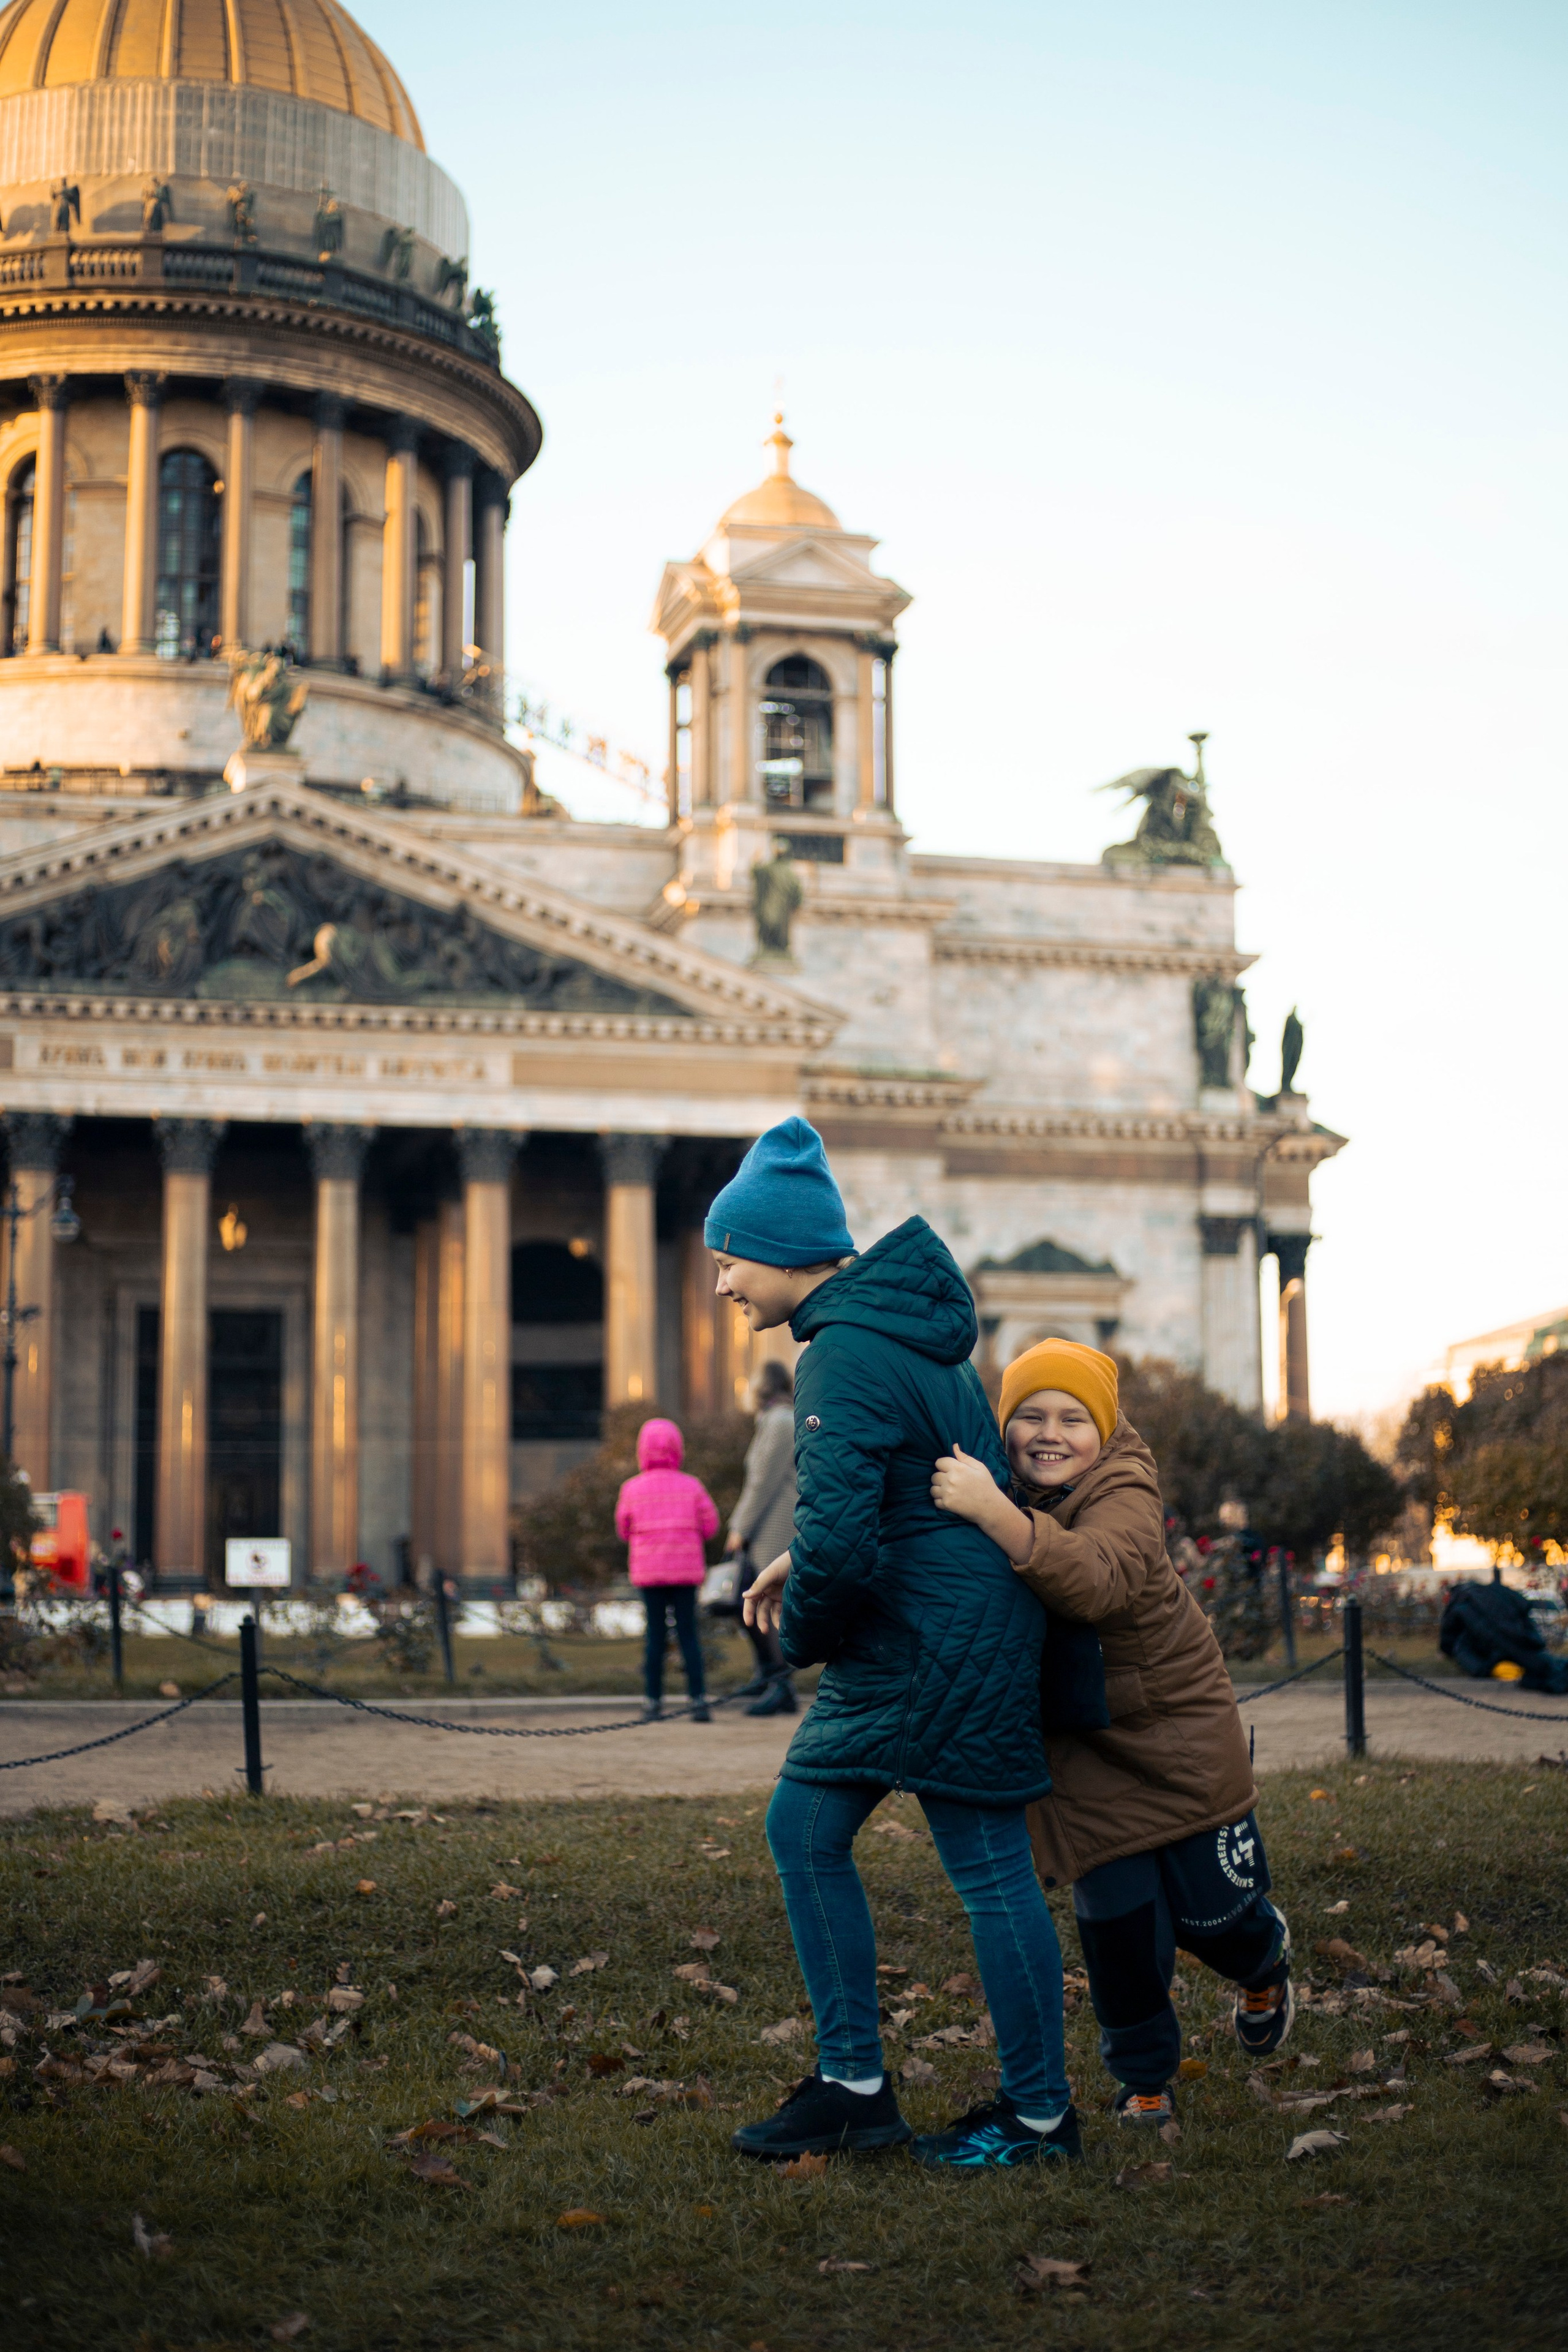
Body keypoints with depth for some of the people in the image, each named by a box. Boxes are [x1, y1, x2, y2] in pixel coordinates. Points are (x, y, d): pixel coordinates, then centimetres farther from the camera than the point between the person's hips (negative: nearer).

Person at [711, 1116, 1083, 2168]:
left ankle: (1042, 2115, 14)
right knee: (804, 1826, 12)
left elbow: (839, 1538, -28)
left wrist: (804, 1628, -7)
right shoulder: (899, 1319, 12)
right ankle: (853, 2084, 18)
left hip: (943, 1646, -11)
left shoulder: (847, 1354, -21)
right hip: (909, 1644, 11)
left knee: (990, 1868, 1)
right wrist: (805, 1561, 12)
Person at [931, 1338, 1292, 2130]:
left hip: (1176, 1717, -3)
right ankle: (1144, 2077, 18)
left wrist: (994, 1513, -56)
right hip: (1076, 1738, 3)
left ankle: (1263, 1963, 41)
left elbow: (1094, 1583, -45)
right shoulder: (985, 1486, -8)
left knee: (1210, 1909, 2)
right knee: (1117, 1915, -6)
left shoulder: (1124, 1492, -24)